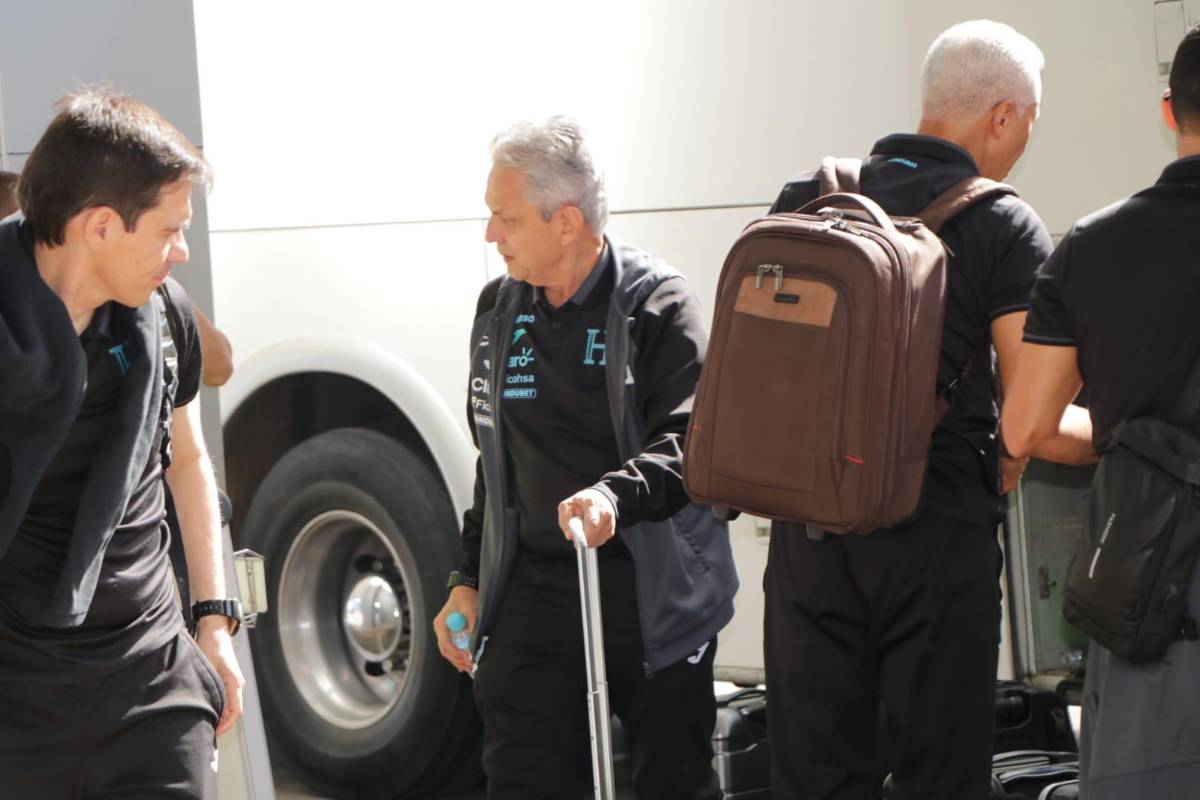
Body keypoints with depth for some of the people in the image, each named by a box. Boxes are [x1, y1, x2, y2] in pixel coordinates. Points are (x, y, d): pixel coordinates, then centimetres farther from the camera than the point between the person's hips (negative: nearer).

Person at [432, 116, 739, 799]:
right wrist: (469, 579, 18)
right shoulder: (500, 310, 11)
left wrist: (616, 494, -38)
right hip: (534, 589, 5)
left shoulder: (659, 305, -9)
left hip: (654, 595, -5)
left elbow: (691, 442, -20)